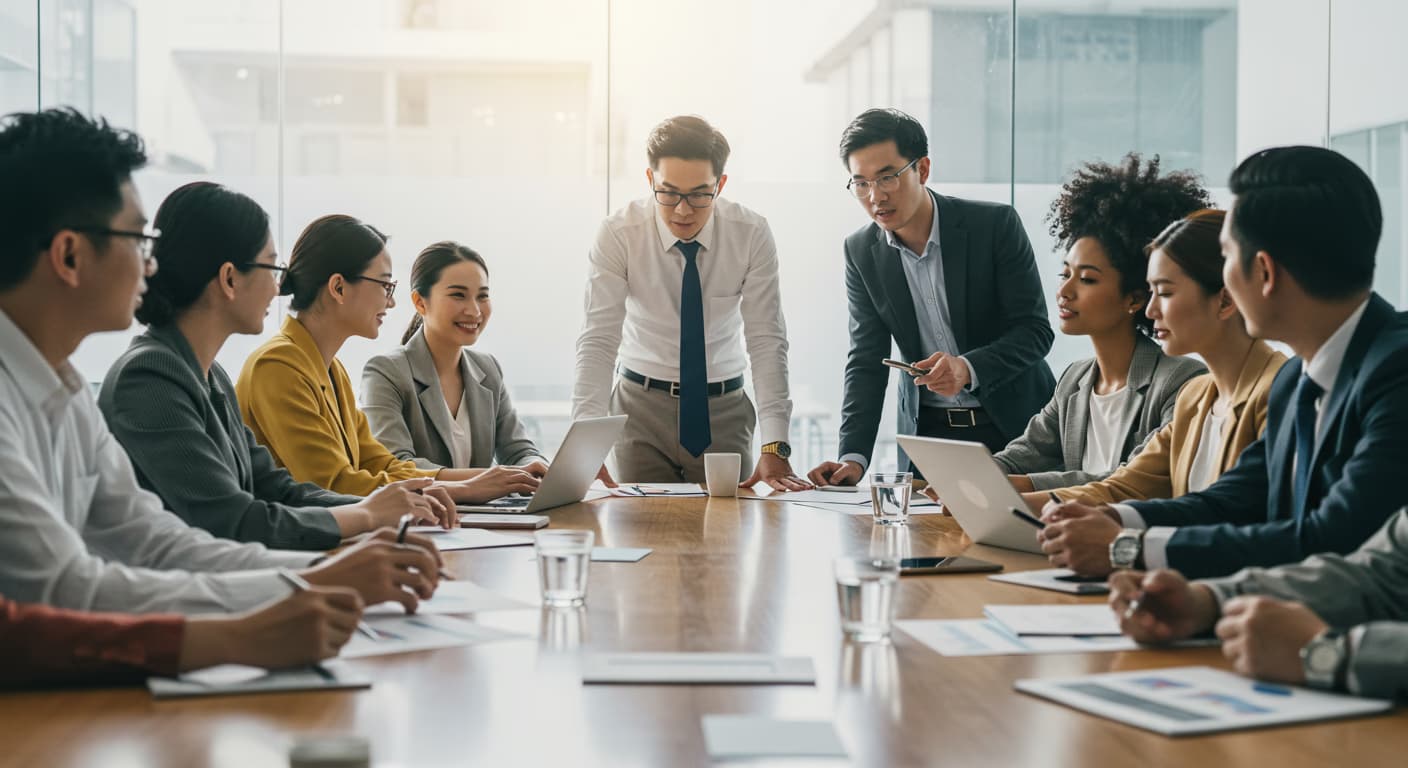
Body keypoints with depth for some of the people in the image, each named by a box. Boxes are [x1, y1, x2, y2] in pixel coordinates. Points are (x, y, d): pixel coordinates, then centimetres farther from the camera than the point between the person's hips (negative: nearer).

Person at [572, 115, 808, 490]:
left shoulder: (752, 234, -12)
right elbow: (598, 340, -20)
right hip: (641, 408, -1)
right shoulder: (618, 234, -15)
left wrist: (774, 448, -26)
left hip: (725, 412, 1)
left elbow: (767, 341, -15)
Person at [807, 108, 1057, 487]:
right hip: (927, 431, 3)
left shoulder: (996, 224, -12)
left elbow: (1034, 330, -12)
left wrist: (967, 368, -31)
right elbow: (866, 362, -2)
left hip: (1011, 425, -2)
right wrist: (853, 458, -16)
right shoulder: (861, 251, -2)